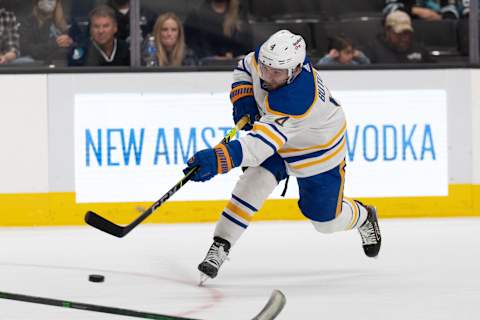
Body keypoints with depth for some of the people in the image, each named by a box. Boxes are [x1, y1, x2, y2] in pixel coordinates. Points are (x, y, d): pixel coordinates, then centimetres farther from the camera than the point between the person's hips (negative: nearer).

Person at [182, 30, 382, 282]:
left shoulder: (295, 100, -47)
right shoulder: (265, 56, -25)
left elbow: (262, 144, -55)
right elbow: (244, 68, 1)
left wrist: (217, 160, -67)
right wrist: (243, 101, -17)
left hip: (319, 152, -5)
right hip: (281, 139, 6)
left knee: (326, 221, 10)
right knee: (254, 183, -20)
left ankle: (363, 217, 44)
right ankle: (219, 247, -17)